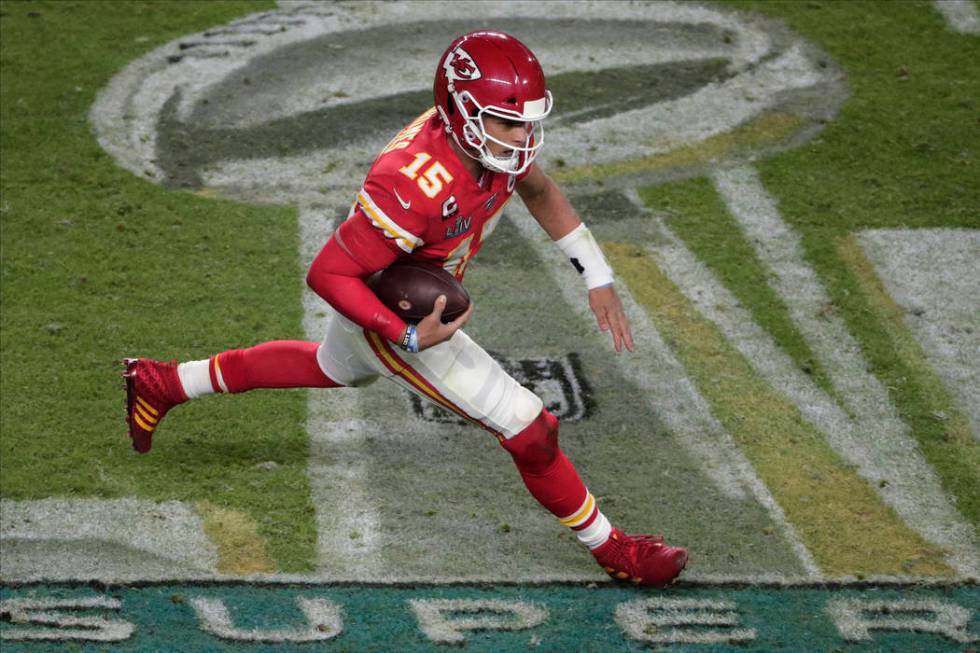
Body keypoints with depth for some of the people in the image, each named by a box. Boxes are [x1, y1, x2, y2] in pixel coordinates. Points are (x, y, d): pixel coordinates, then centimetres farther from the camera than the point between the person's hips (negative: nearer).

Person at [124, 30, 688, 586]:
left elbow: (540, 192, 5)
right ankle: (610, 549, 15)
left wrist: (598, 278, 2)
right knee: (530, 431, -7)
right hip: (391, 318, -9)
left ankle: (162, 383, 51)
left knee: (331, 370, 37)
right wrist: (410, 337, -36)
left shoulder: (490, 135, -19)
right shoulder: (416, 187, -42)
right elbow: (326, 274, -33)